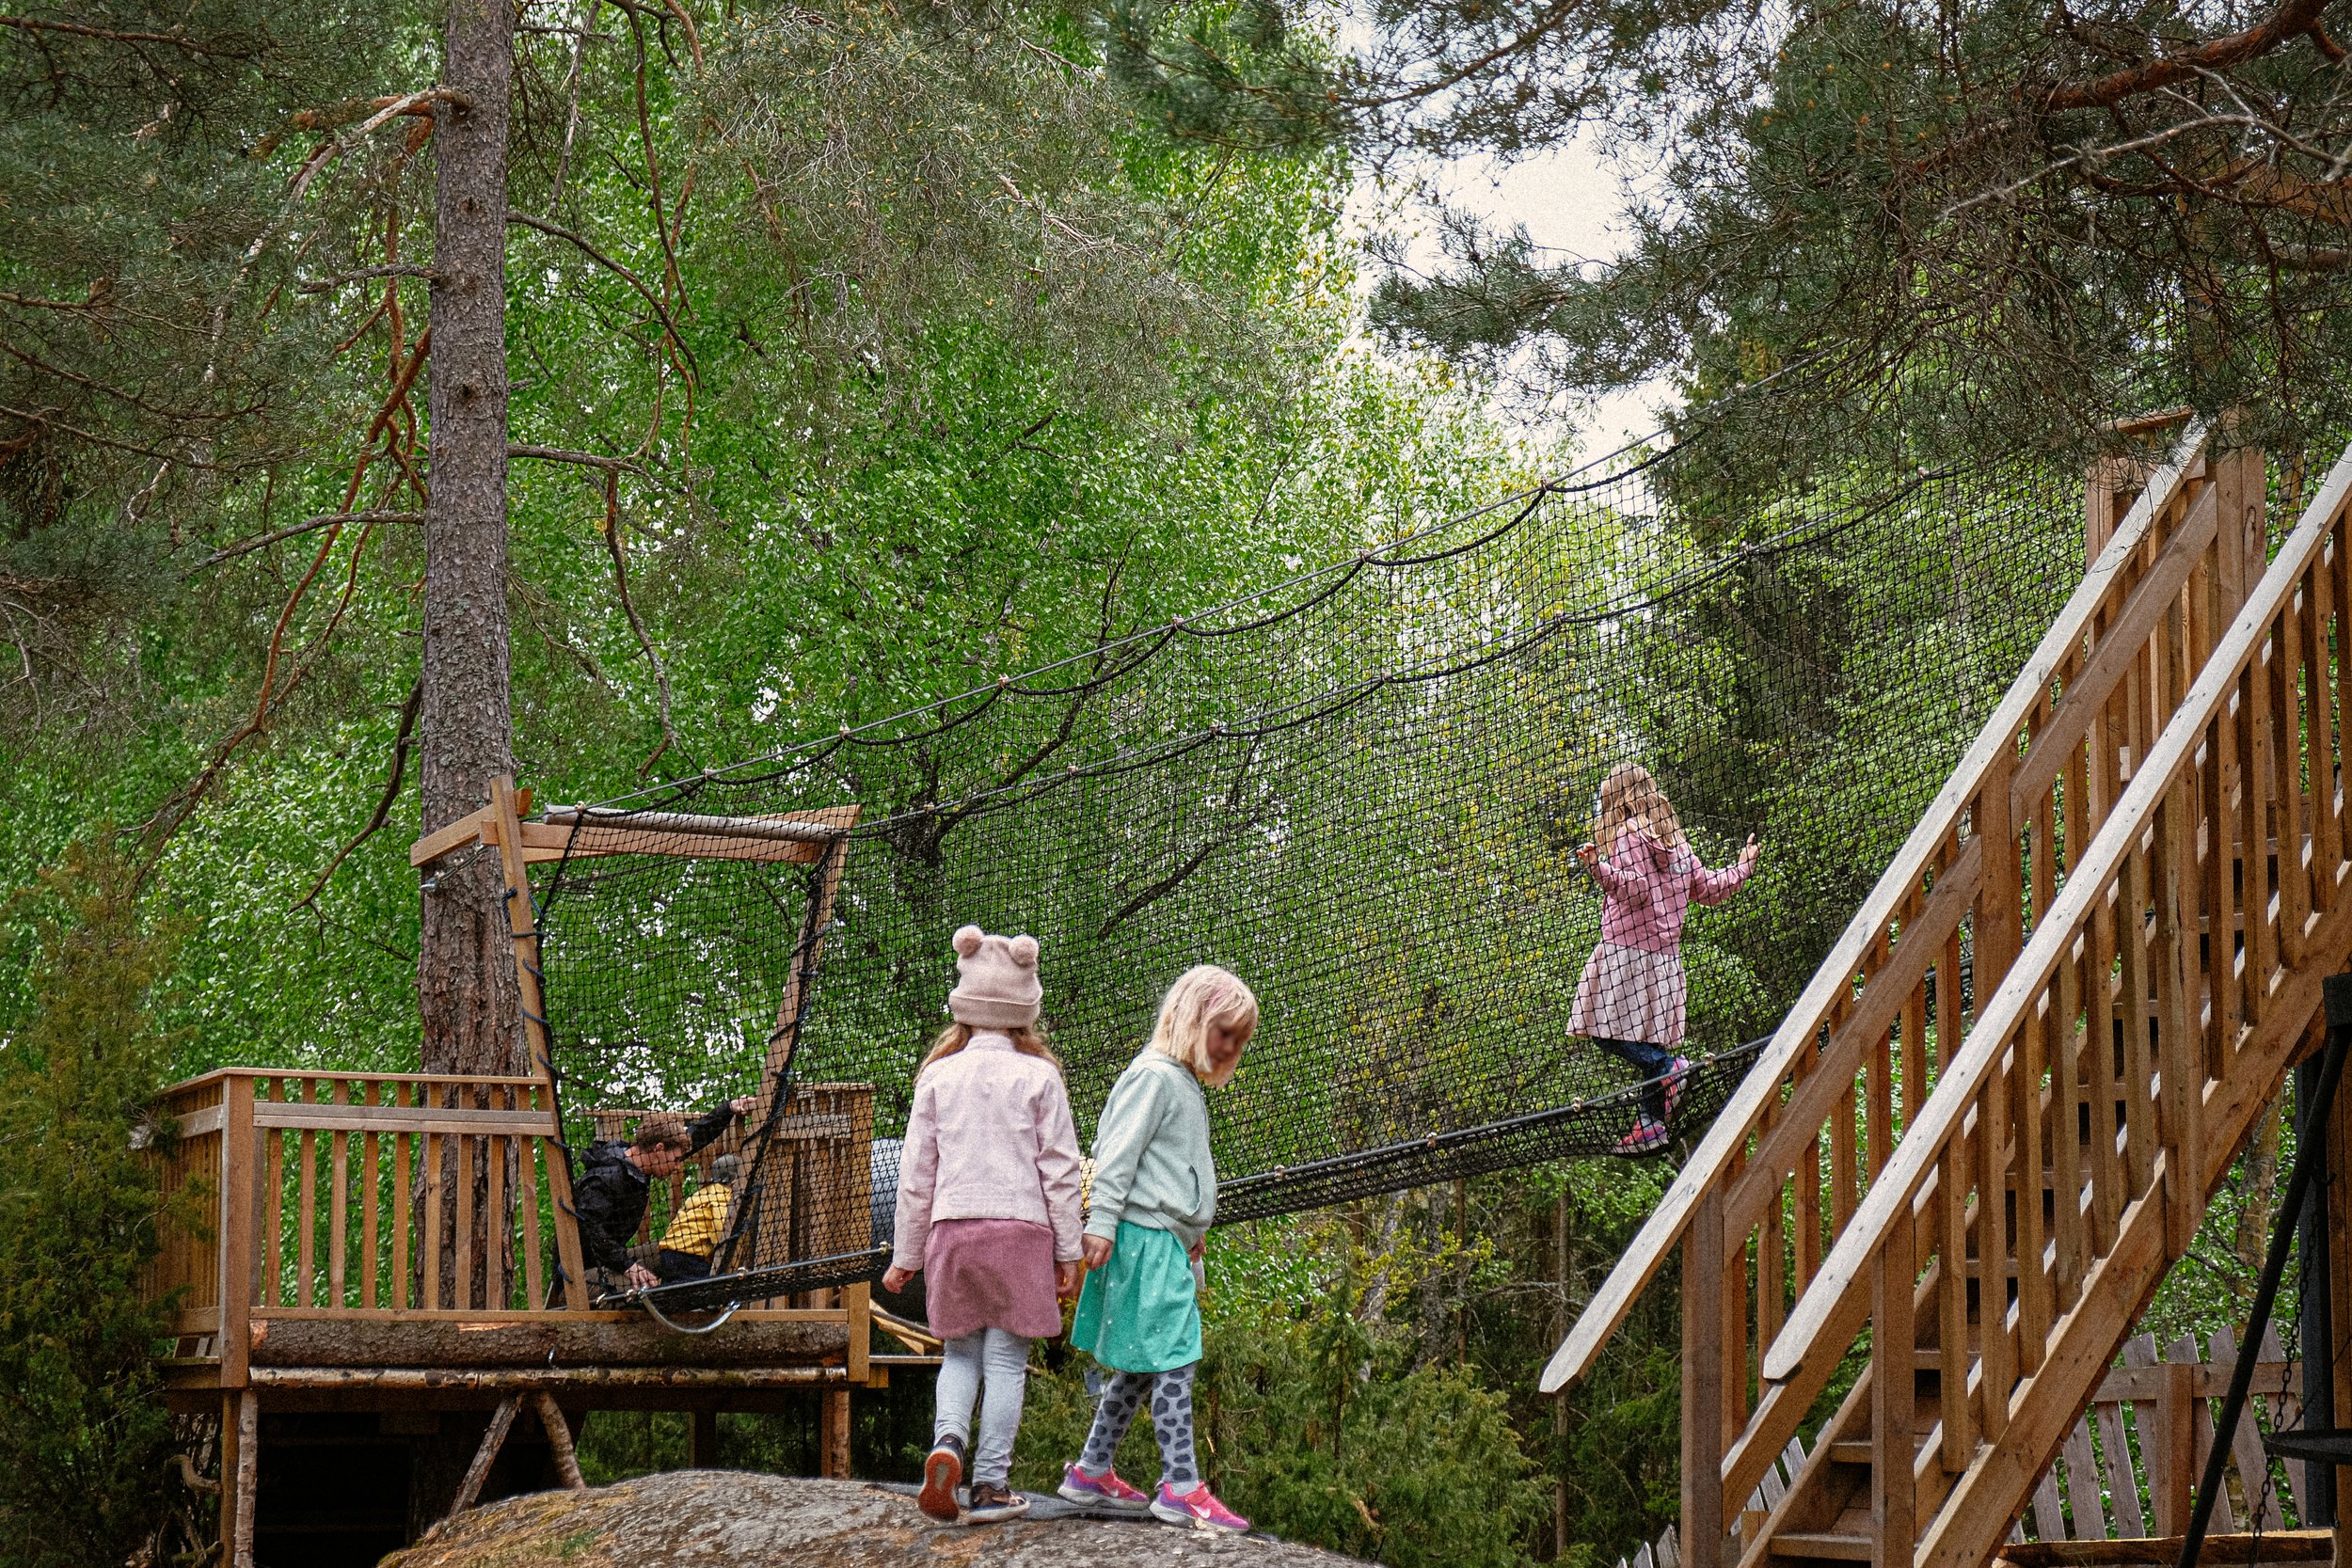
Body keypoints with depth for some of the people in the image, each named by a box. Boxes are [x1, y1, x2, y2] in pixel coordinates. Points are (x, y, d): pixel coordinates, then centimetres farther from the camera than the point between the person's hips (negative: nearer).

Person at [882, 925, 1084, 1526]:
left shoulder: (938, 1076, 4)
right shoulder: (1039, 1077, -1)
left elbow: (916, 1173, 7)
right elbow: (1060, 1171, 0)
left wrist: (905, 1256, 15)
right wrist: (1068, 1252, 7)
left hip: (950, 1229, 2)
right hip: (1020, 1228, -2)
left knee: (960, 1353, 14)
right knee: (1006, 1360, 4)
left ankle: (947, 1440, -12)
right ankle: (991, 1486, 3)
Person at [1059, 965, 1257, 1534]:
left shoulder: (1185, 1085, 21)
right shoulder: (1154, 1077, -10)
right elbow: (1117, 1154, -17)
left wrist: (1190, 1238, 28)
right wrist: (1101, 1224, -22)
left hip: (1167, 1243, 10)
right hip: (1146, 1236, -10)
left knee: (1141, 1365, 13)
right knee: (1174, 1358, -13)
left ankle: (1091, 1472, 20)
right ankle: (1181, 1487, -15)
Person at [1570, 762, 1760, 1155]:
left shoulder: (1629, 833, -5)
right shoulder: (1675, 840, 16)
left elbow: (1637, 889, -17)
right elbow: (1709, 889, 21)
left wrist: (1600, 868, -28)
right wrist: (1743, 866, 37)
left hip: (1629, 949, -8)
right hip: (1665, 955, 8)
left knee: (1608, 1031, -10)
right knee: (1648, 1041, 8)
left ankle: (1670, 1067, -24)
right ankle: (1650, 1124, 5)